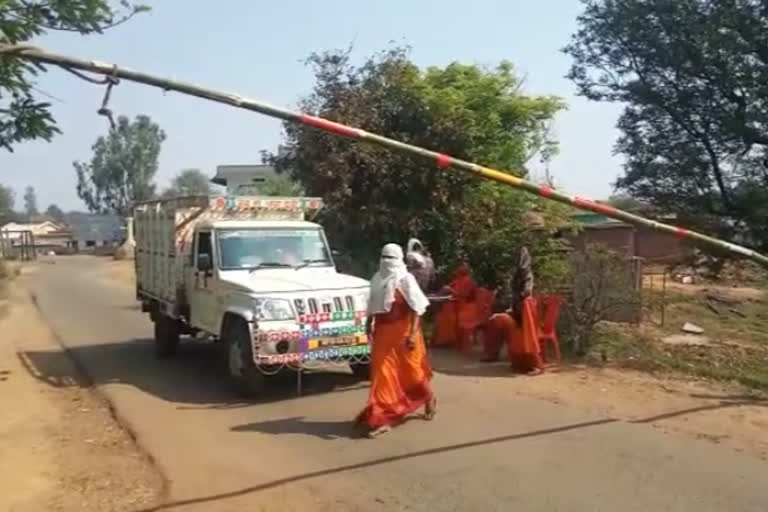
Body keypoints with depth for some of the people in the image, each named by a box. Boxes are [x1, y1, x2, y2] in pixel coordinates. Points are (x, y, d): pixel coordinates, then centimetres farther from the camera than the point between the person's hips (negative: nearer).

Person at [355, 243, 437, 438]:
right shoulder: (377, 280, 7)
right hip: (383, 332, 5)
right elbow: (373, 307, 17)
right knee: (382, 374, 0)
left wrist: (413, 333, -22)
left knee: (412, 370, 10)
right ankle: (382, 419, 5)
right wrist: (369, 324, 16)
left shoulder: (406, 279, -10)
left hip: (403, 332, -4)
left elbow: (417, 308, -14)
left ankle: (429, 399, 40)